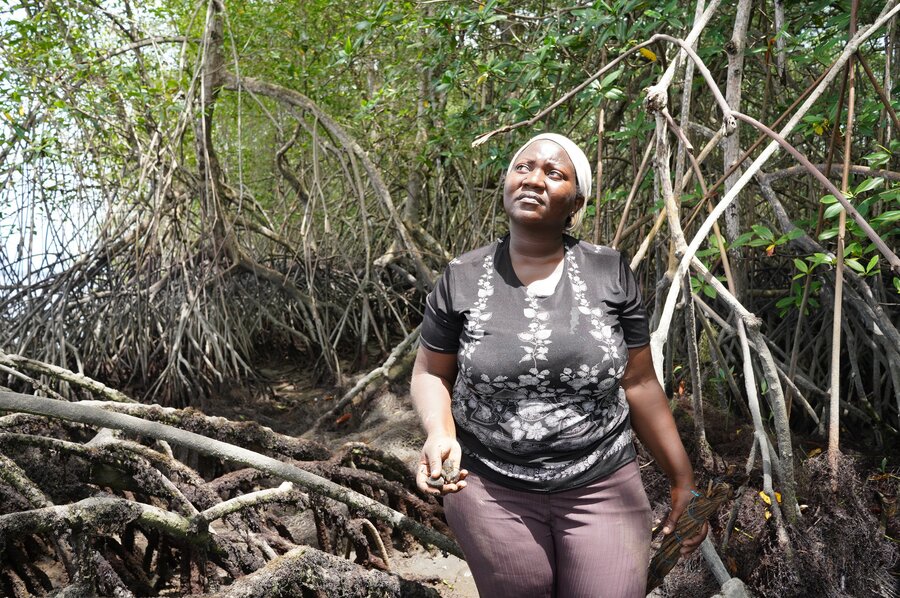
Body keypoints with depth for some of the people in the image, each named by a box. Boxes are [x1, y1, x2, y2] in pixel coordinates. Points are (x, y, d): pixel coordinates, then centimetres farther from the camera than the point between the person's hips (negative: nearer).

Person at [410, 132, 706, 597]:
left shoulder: (610, 274, -3)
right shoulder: (461, 279, -5)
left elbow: (638, 384, 3)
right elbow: (430, 373, 5)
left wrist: (682, 479, 4)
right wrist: (439, 433, -15)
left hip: (603, 487, 0)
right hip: (491, 490, 0)